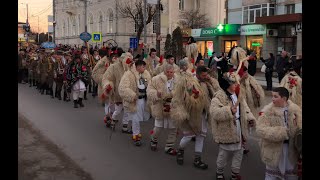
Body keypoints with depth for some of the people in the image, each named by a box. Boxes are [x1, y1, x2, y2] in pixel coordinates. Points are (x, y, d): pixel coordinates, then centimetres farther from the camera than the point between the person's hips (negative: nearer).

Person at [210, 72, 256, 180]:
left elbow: (245, 109, 15)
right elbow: (214, 113, -29)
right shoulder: (218, 97, -18)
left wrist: (250, 118, -2)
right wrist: (229, 111, -37)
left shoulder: (238, 95, 7)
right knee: (223, 153, 8)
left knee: (239, 152, 15)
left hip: (239, 129, 7)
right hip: (226, 131, -7)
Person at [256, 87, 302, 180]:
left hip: (292, 148, 3)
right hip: (274, 149, -3)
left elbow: (300, 128, 2)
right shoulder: (267, 111, -15)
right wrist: (281, 133, -31)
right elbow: (260, 130, -22)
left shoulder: (295, 109, -6)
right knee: (272, 172, 14)